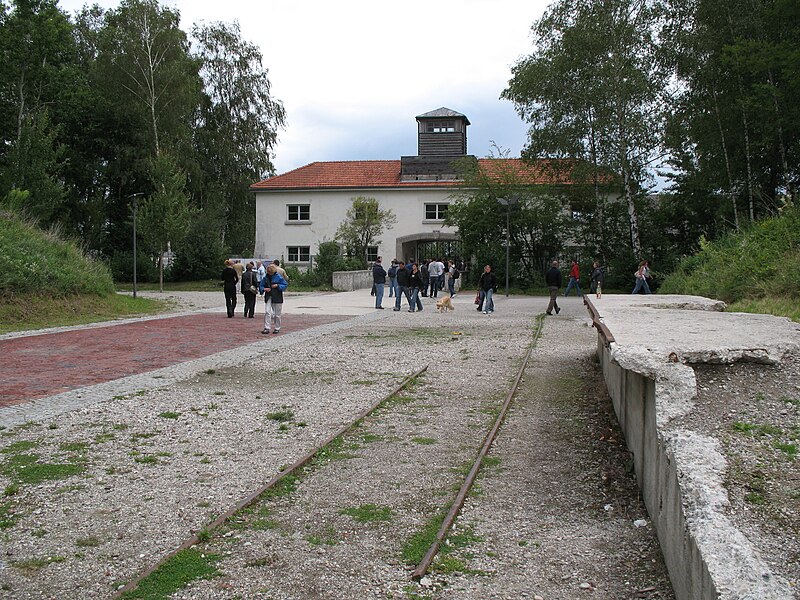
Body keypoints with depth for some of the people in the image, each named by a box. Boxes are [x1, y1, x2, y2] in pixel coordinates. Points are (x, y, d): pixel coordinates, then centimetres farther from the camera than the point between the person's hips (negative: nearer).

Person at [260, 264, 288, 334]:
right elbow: (261, 286, 11)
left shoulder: (279, 277, -6)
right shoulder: (266, 277, 5)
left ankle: (277, 328, 19)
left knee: (277, 314, 6)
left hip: (277, 298, -3)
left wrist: (278, 285, -17)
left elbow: (285, 285, -4)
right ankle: (267, 328, -6)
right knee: (267, 312, -9)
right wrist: (264, 289, -10)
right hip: (269, 297, 3)